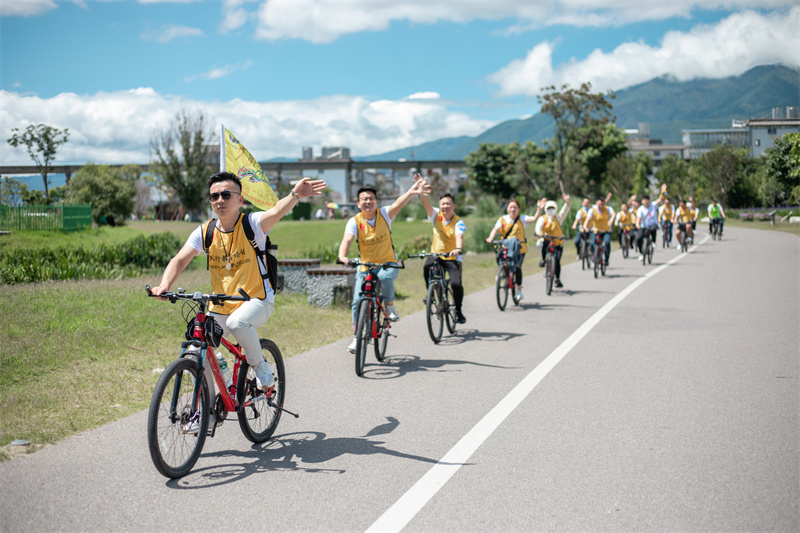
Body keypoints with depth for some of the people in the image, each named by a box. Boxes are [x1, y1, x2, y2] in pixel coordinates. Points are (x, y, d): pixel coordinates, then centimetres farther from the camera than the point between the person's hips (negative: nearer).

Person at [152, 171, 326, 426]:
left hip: (257, 300, -5)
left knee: (237, 322, -36)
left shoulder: (252, 224, -12)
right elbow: (180, 260, -11)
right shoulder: (204, 232, -1)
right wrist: (164, 285, -32)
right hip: (220, 304, 5)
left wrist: (295, 195, -55)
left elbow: (276, 212, -33)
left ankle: (260, 366, -6)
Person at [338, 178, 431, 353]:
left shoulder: (384, 214, -8)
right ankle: (357, 337, 12)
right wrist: (342, 256, -47)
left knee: (385, 277, -35)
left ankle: (390, 306, -8)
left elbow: (398, 203, -27)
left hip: (388, 264, -1)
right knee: (357, 302, -7)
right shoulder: (354, 222, -9)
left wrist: (412, 192, -48)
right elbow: (346, 240, -24)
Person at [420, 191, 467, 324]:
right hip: (436, 254, 2)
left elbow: (459, 237, -31)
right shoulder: (436, 216, -2)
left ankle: (458, 311, 5)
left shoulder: (458, 222, -12)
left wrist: (458, 249, -52)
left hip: (452, 258, -2)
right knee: (427, 267, -32)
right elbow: (425, 203, -16)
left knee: (456, 284, -22)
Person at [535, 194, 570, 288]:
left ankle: (558, 279, 8)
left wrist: (567, 203, -33)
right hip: (547, 241, -1)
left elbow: (564, 211, -13)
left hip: (558, 243, 1)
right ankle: (543, 259, -11)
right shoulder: (542, 219, 1)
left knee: (557, 261, -7)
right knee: (543, 244, -37)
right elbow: (539, 226, -18)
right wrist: (538, 233, -42)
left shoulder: (558, 218, 4)